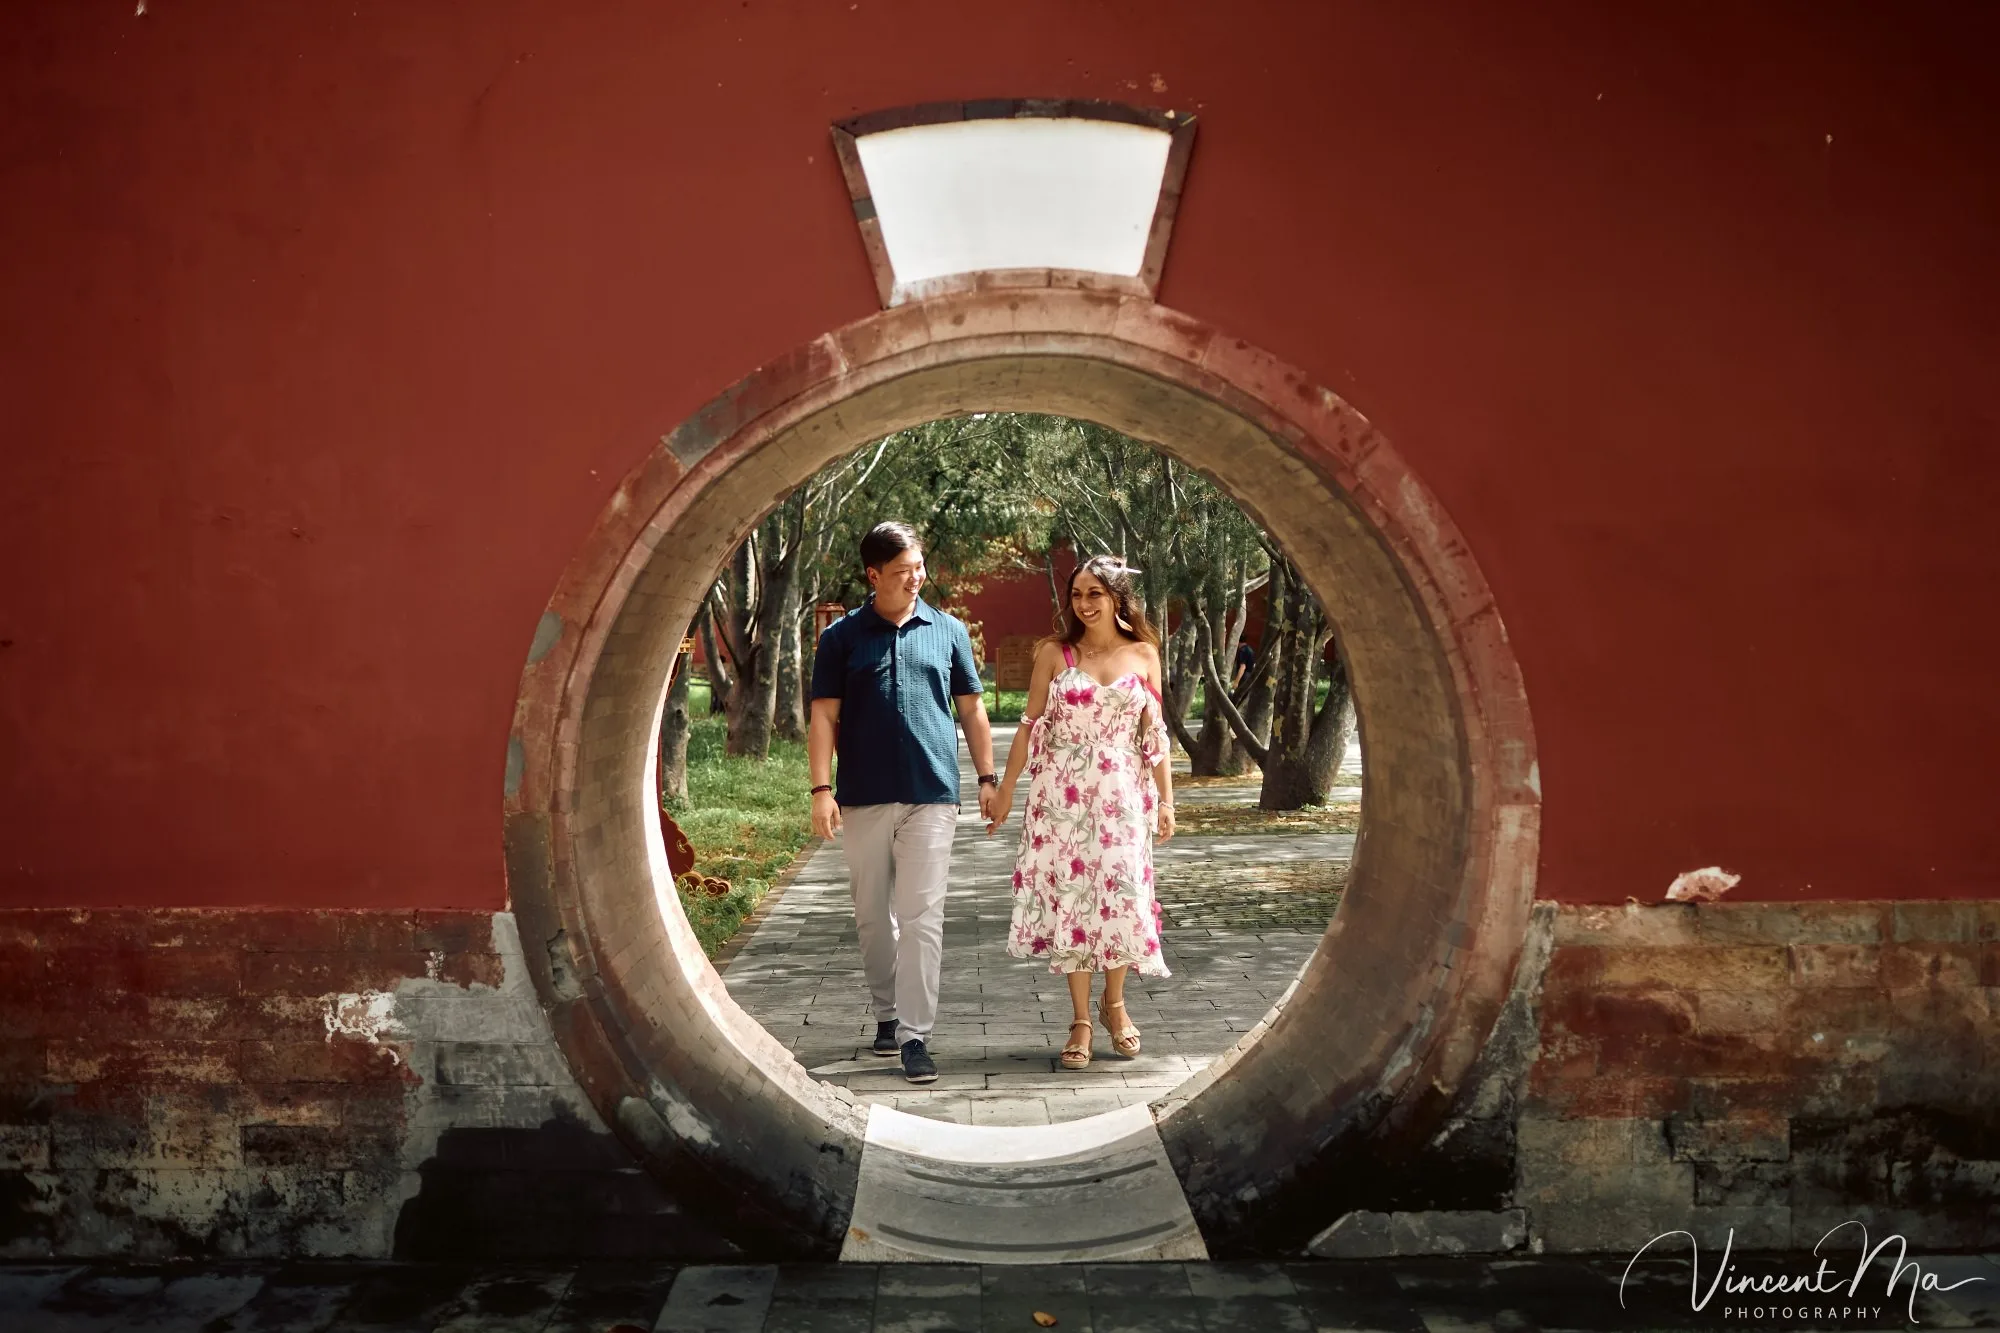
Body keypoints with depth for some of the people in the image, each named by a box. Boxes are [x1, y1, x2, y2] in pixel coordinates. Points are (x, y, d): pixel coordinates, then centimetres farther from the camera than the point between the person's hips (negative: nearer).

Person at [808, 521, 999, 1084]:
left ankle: (915, 1036, -3)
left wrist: (986, 776, 7)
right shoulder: (842, 637, 3)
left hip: (932, 795, 0)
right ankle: (887, 1015, 28)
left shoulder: (948, 630, 7)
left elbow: (971, 708, 12)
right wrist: (821, 789, -8)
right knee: (872, 916, 11)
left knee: (922, 917, -6)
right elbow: (824, 716, 1)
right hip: (864, 798, 1)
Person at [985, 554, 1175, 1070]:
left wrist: (1166, 798, 2)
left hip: (1121, 792, 0)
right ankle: (1080, 1019, 10)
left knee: (1122, 893, -4)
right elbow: (1030, 725, 4)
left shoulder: (1143, 653, 5)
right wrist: (1004, 791, 3)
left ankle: (1115, 1002, 21)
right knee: (1068, 895, -1)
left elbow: (1154, 733, 6)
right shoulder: (1053, 653, 2)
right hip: (1062, 791, 0)